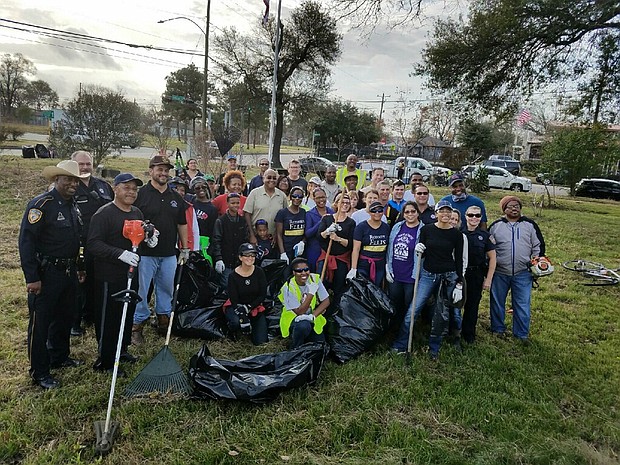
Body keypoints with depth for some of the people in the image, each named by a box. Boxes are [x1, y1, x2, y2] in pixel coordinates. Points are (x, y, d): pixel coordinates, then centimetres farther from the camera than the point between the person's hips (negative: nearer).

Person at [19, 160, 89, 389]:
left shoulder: (73, 206, 10)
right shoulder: (41, 204, -15)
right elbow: (26, 242, -18)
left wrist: (77, 268, 18)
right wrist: (32, 278, -20)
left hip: (68, 272, 8)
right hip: (46, 274, -8)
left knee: (65, 316, 19)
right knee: (40, 322, 3)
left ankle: (59, 357, 37)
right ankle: (39, 372, 15)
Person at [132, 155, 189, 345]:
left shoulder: (176, 197, 10)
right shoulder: (140, 194, -5)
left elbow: (182, 224, 15)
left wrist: (185, 249, 14)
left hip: (169, 254, 5)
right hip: (145, 253, -4)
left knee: (167, 289, 14)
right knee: (141, 290, 3)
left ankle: (164, 321, 28)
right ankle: (137, 326, 16)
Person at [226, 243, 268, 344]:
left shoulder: (259, 272, -9)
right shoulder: (233, 276, -14)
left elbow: (263, 295, -8)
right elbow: (234, 300, -14)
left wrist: (248, 307, -20)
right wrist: (242, 314, -32)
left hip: (255, 307, 2)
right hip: (237, 307, -2)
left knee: (261, 342, -8)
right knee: (236, 322, -37)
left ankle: (252, 326, 26)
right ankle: (232, 332, 2)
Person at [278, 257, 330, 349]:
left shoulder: (314, 279, -11)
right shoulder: (288, 287, -22)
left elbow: (326, 301, -10)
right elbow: (299, 312, -24)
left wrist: (312, 316, -25)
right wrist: (311, 293, -32)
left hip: (312, 319, 4)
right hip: (293, 318, -4)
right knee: (303, 326, -37)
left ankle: (304, 337, 20)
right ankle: (294, 349, -9)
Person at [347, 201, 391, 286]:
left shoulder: (386, 227, 7)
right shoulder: (361, 227, -6)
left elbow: (388, 248, 14)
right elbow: (356, 249, -10)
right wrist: (353, 269, -15)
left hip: (380, 266, 4)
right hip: (363, 265, -4)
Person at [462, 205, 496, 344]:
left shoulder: (485, 236, -1)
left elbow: (492, 258, 1)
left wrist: (488, 279, -3)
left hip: (477, 275, 0)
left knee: (472, 305, 9)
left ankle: (469, 334, 24)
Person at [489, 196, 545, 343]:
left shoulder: (530, 225, 5)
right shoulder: (496, 226, 3)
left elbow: (538, 246, 9)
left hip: (523, 274, 0)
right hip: (499, 273, 0)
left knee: (522, 304, 4)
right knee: (497, 302, 9)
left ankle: (522, 333, 17)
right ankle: (498, 329, 26)